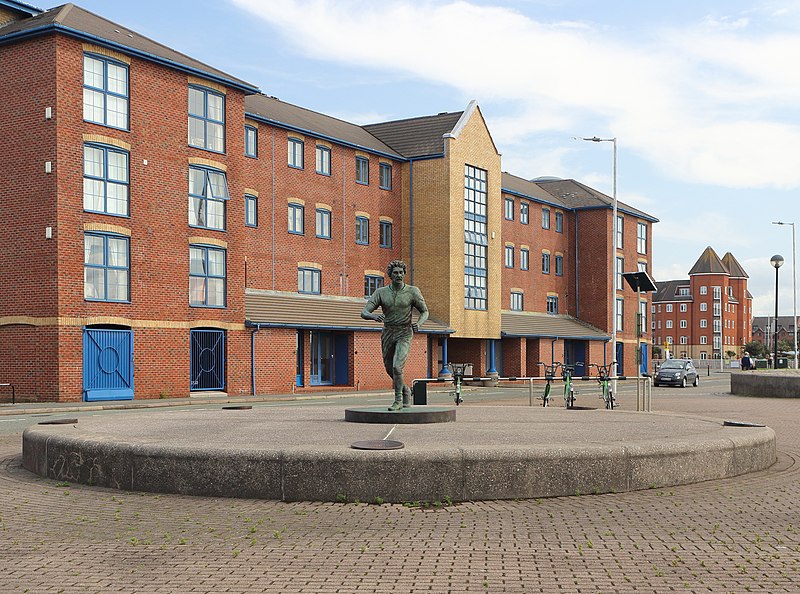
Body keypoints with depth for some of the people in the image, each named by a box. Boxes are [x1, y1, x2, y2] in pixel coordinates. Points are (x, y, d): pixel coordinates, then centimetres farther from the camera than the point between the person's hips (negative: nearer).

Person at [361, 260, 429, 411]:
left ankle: (398, 401, -5)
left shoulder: (412, 291, -8)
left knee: (397, 367, -21)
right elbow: (364, 313, -10)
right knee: (390, 369, 14)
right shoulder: (381, 292, -4)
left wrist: (419, 323, -20)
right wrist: (374, 316, -35)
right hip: (387, 334, 4)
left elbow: (425, 312, 3)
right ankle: (406, 391, 42)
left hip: (404, 335, -4)